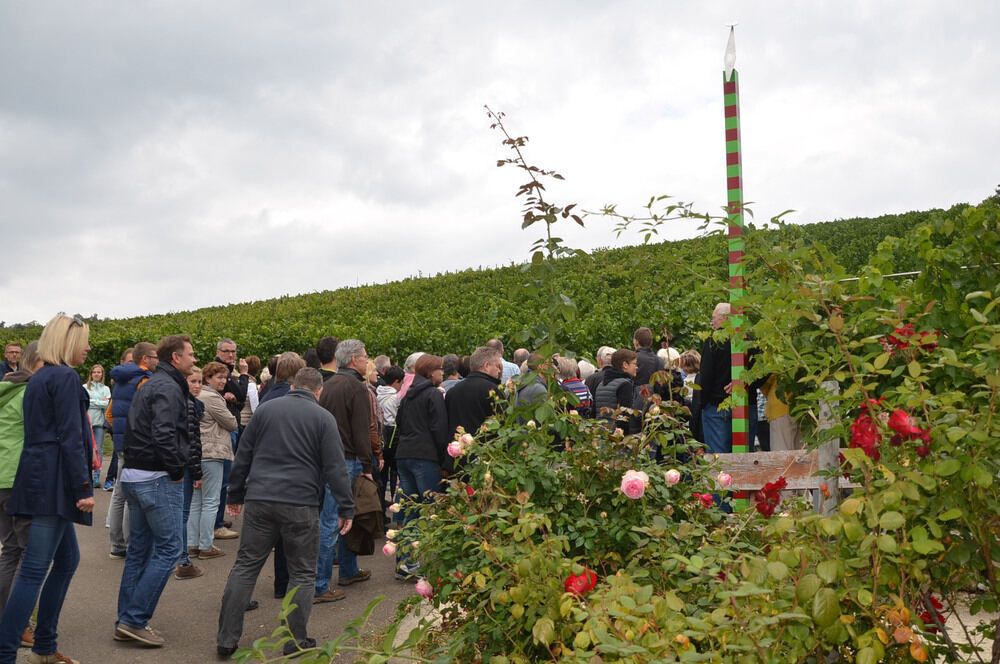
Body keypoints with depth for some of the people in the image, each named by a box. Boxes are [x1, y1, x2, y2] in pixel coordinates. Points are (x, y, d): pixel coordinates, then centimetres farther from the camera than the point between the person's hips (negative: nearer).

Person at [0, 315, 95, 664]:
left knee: (67, 558, 17)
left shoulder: (39, 378, 18)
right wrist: (84, 487, -16)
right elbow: (71, 437, -17)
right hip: (54, 481, -10)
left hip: (38, 475, 10)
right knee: (34, 570, -7)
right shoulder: (66, 377, -11)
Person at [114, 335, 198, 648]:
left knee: (140, 548, 14)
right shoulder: (168, 388, -14)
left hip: (134, 476, 10)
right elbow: (163, 435, -26)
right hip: (157, 479, -10)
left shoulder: (150, 385, 18)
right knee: (169, 547, -3)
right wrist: (178, 470, -14)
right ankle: (136, 620, -2)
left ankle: (126, 621, 19)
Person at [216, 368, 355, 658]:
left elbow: (243, 455, 12)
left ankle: (226, 638, 13)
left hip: (259, 500, 3)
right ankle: (296, 642, 12)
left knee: (245, 566, 11)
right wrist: (346, 508, 0)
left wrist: (235, 494, 21)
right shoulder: (323, 418, -1)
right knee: (302, 573, 9)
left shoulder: (265, 409, 9)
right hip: (301, 504, -3)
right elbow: (335, 467, -5)